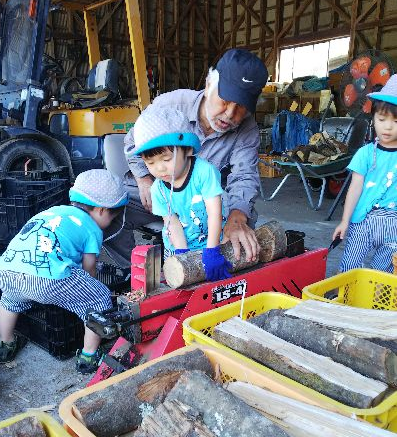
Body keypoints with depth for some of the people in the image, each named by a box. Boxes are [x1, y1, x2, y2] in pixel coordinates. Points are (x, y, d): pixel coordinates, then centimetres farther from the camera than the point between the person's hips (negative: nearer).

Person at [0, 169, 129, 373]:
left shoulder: (52, 210, 31)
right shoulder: (92, 229, 14)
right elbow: (88, 270, 18)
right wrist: (86, 289, 40)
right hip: (48, 280, -6)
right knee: (101, 298, 16)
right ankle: (88, 358, 24)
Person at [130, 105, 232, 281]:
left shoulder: (204, 171, -23)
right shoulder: (158, 189, -8)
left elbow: (214, 212, -25)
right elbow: (172, 223, -7)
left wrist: (211, 251, -29)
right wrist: (181, 252, -21)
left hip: (210, 242, -3)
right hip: (177, 248, 3)